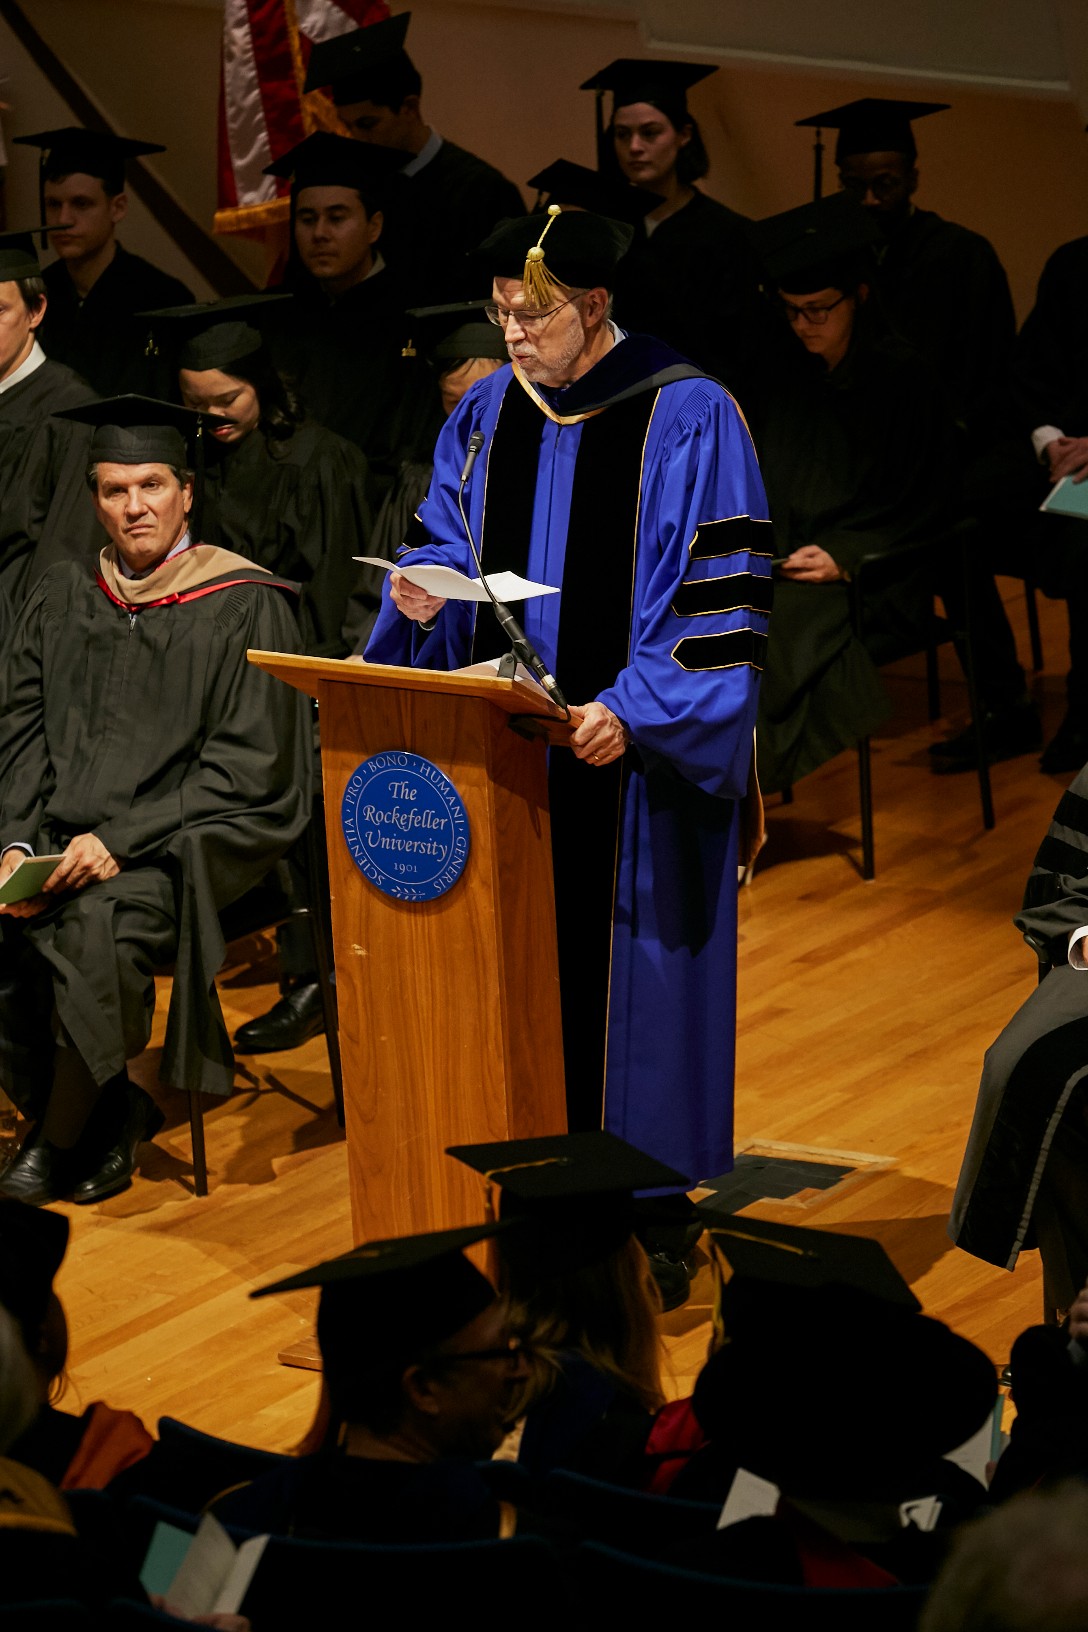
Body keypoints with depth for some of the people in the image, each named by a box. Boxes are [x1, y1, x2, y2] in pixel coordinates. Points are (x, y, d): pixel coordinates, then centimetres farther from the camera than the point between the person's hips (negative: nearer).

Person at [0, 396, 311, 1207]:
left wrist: (120, 841, -17)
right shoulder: (65, 597, 14)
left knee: (96, 923, -34)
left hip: (193, 840, -5)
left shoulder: (244, 608, -2)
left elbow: (246, 767, -8)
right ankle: (109, 1126, -6)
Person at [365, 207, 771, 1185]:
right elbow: (443, 548, 15)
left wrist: (635, 712, -24)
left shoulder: (687, 419, -10)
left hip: (632, 769, -5)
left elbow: (722, 601, -13)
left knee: (623, 971, 0)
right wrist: (423, 600, -9)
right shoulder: (484, 418, 9)